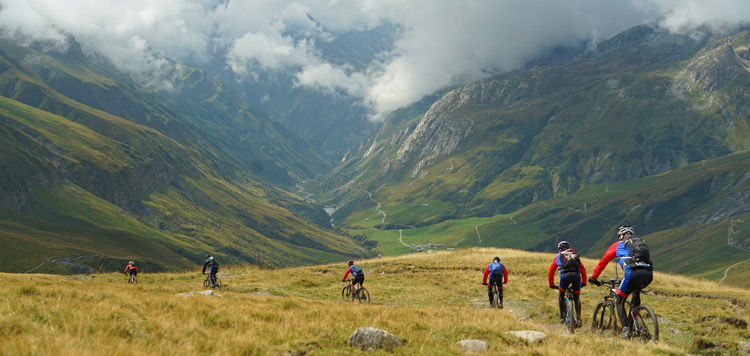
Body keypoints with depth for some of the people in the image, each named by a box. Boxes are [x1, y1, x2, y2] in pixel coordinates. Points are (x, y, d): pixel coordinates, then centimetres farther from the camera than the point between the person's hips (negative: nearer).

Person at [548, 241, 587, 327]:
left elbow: (551, 272, 29)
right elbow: (583, 270, 34)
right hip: (576, 275, 1)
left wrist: (551, 285, 40)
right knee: (576, 298, 19)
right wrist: (583, 283, 44)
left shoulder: (558, 256, 28)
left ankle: (562, 317, 15)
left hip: (565, 276, -1)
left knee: (561, 295, 24)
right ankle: (579, 319, 4)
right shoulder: (575, 256, 33)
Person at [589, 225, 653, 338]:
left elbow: (603, 261, 24)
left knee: (619, 302, 12)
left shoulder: (618, 245, 22)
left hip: (633, 273, -5)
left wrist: (594, 277, 35)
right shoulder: (641, 243, 34)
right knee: (636, 290, 38)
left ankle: (625, 330, -3)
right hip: (649, 274, 5)